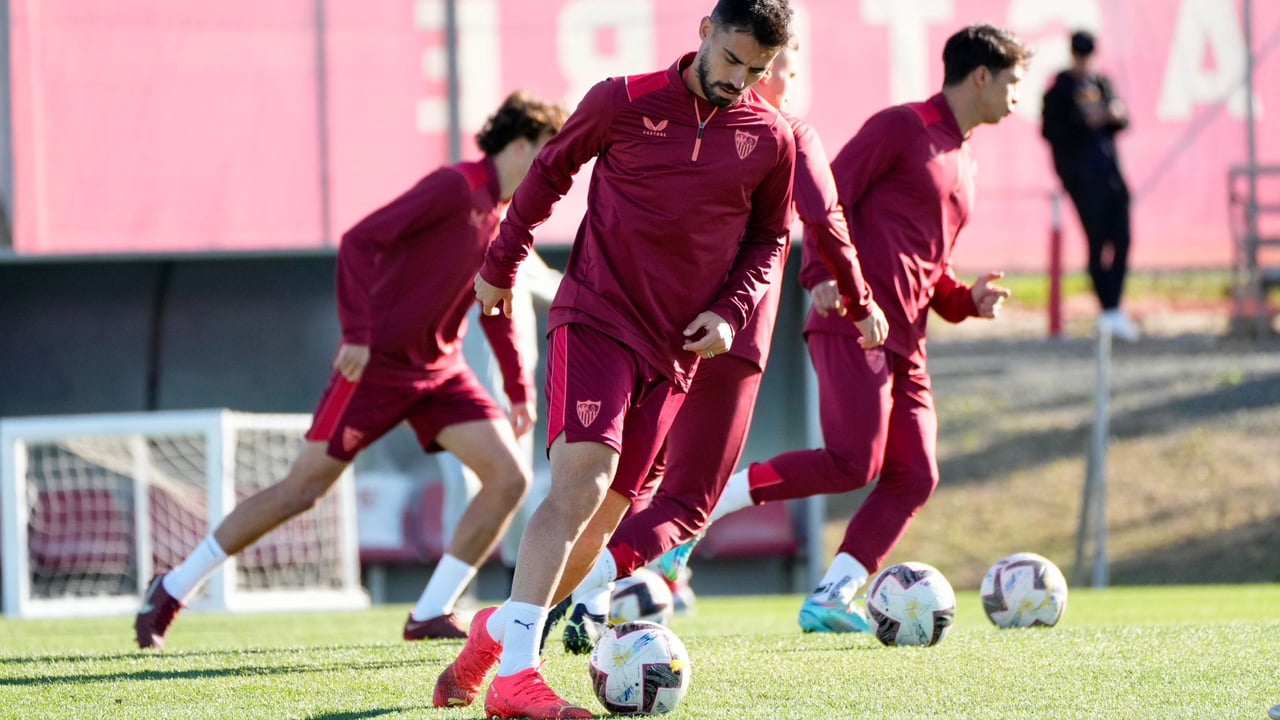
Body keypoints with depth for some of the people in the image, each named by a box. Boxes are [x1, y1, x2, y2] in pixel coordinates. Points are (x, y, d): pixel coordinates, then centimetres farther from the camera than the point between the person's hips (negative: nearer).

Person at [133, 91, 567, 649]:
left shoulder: (504, 215, 10)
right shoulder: (456, 186, -15)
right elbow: (360, 241, -22)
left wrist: (519, 388, 23)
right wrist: (358, 333, -28)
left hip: (440, 370, 8)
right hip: (379, 362, -8)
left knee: (509, 478, -8)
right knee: (302, 488, -4)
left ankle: (432, 615, -2)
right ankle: (172, 591, 9)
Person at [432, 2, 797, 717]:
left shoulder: (771, 140, 2)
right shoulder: (625, 102, -6)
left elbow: (769, 238, 16)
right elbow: (551, 171, 9)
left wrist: (730, 312, -1)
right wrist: (500, 267, 15)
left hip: (674, 350, 4)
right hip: (597, 317, -4)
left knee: (602, 520, 4)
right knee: (583, 479, -23)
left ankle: (501, 627, 27)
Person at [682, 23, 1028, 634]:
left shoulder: (962, 164, 24)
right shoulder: (901, 128, -2)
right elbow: (829, 195, -9)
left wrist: (967, 300, 12)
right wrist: (824, 274, -23)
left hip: (904, 345, 9)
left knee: (914, 477, -4)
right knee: (853, 462, -21)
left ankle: (830, 599, -5)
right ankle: (705, 503, -13)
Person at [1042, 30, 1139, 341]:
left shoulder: (1101, 82, 14)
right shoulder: (1058, 90, -4)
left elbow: (1121, 124, 16)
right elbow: (1050, 131, -11)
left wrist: (1117, 115, -7)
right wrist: (1084, 121, -21)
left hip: (1109, 169, 6)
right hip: (1080, 172, -6)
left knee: (1121, 239, 2)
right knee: (1097, 240, -7)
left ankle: (1113, 309, 11)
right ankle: (1109, 312, -3)